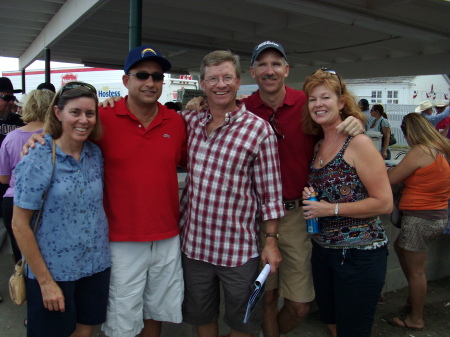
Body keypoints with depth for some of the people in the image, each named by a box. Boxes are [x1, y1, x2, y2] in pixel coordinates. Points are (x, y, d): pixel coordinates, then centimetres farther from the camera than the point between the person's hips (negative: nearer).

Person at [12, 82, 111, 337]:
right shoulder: (37, 161, -15)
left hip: (97, 266, 5)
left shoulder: (96, 154, 0)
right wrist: (45, 281, -12)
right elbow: (20, 225, -13)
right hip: (54, 271, -4)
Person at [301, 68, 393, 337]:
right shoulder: (318, 146, 9)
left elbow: (384, 203, -17)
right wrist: (310, 198, 0)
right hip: (323, 250, 7)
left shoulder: (358, 142, -13)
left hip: (359, 254, -7)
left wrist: (331, 208, -18)